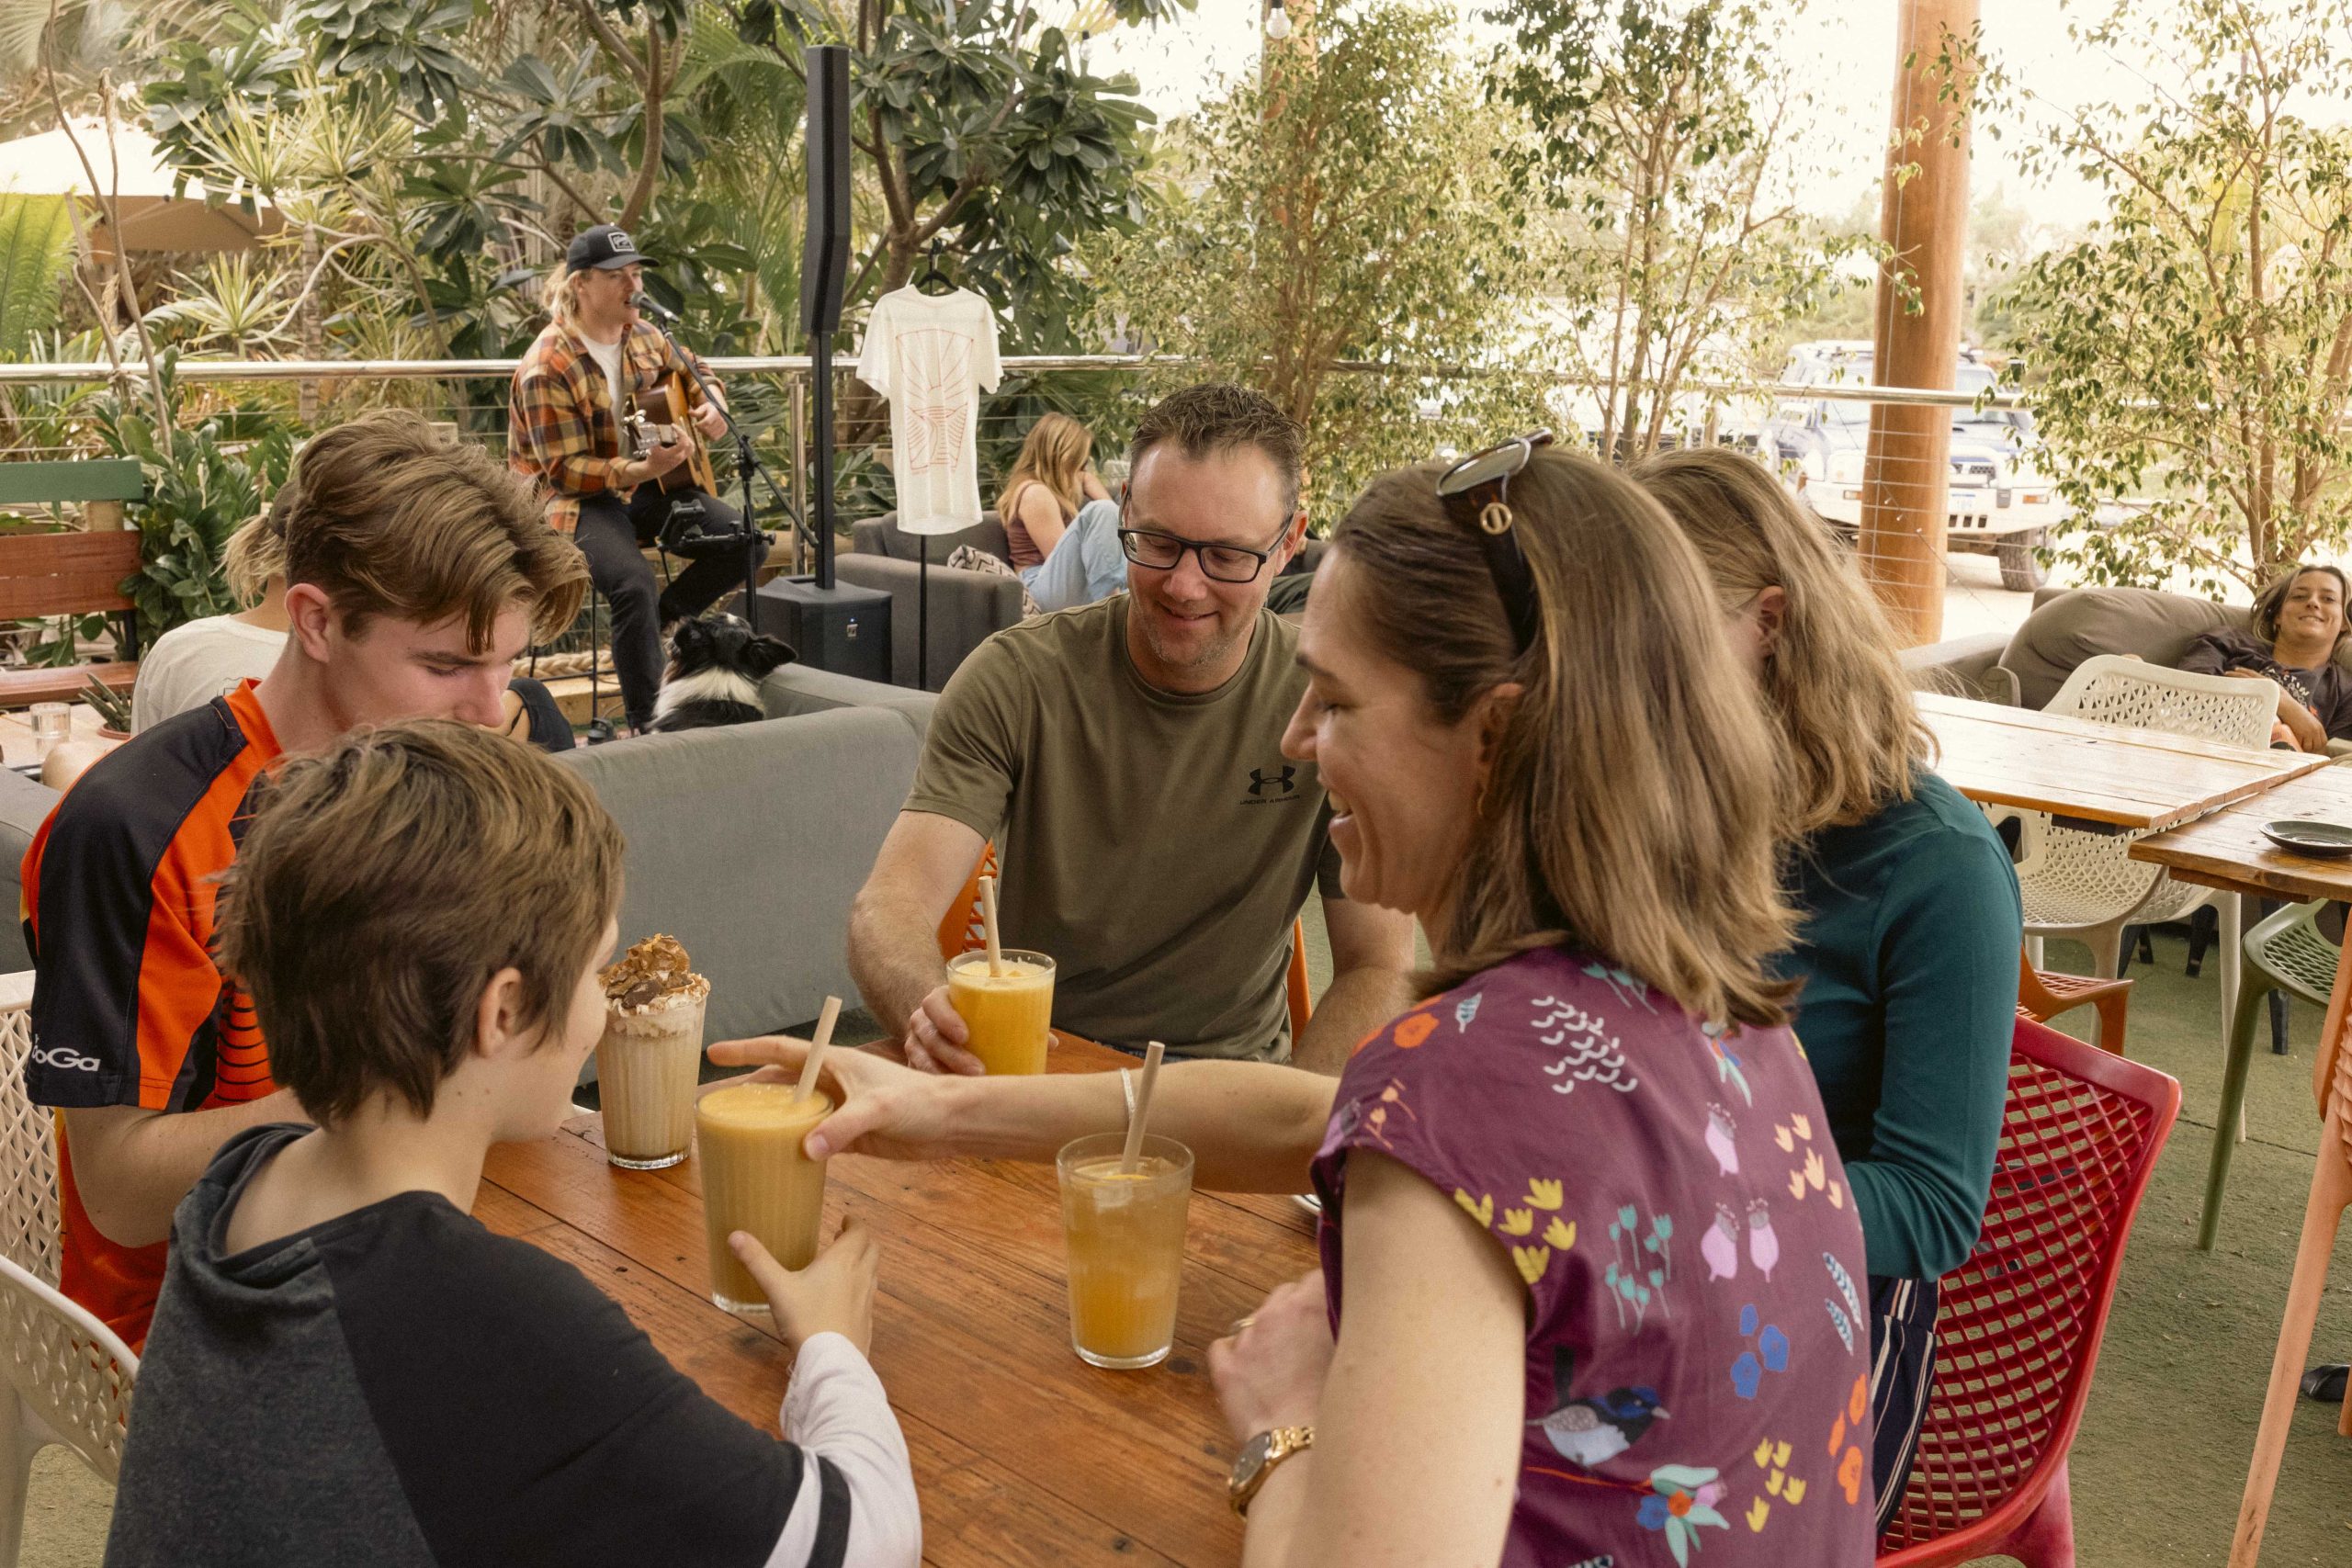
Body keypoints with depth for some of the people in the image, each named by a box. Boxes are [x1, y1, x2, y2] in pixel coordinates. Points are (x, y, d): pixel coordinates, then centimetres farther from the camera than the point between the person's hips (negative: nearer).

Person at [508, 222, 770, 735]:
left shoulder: (645, 337, 4)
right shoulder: (547, 367, -18)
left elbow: (693, 371, 26)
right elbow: (564, 469, -18)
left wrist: (711, 406, 3)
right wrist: (641, 470, -32)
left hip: (652, 485, 7)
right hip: (584, 500, -7)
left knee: (749, 541, -10)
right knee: (635, 582, -34)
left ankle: (659, 620, 9)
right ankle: (646, 724, -20)